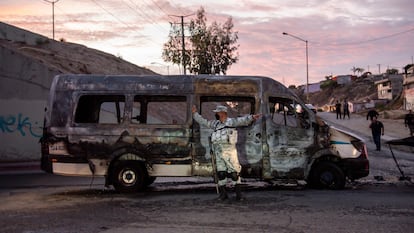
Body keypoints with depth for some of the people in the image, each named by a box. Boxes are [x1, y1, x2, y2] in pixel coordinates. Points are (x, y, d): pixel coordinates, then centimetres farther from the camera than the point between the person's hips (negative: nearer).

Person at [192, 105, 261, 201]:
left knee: (234, 173, -4)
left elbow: (243, 120, -14)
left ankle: (238, 194, 4)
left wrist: (252, 117, -30)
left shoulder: (231, 121, 0)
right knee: (221, 173, 3)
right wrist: (195, 113, 28)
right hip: (219, 152, 5)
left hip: (230, 151, -5)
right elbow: (203, 122, 27)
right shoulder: (215, 123, 17)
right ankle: (223, 194, 12)